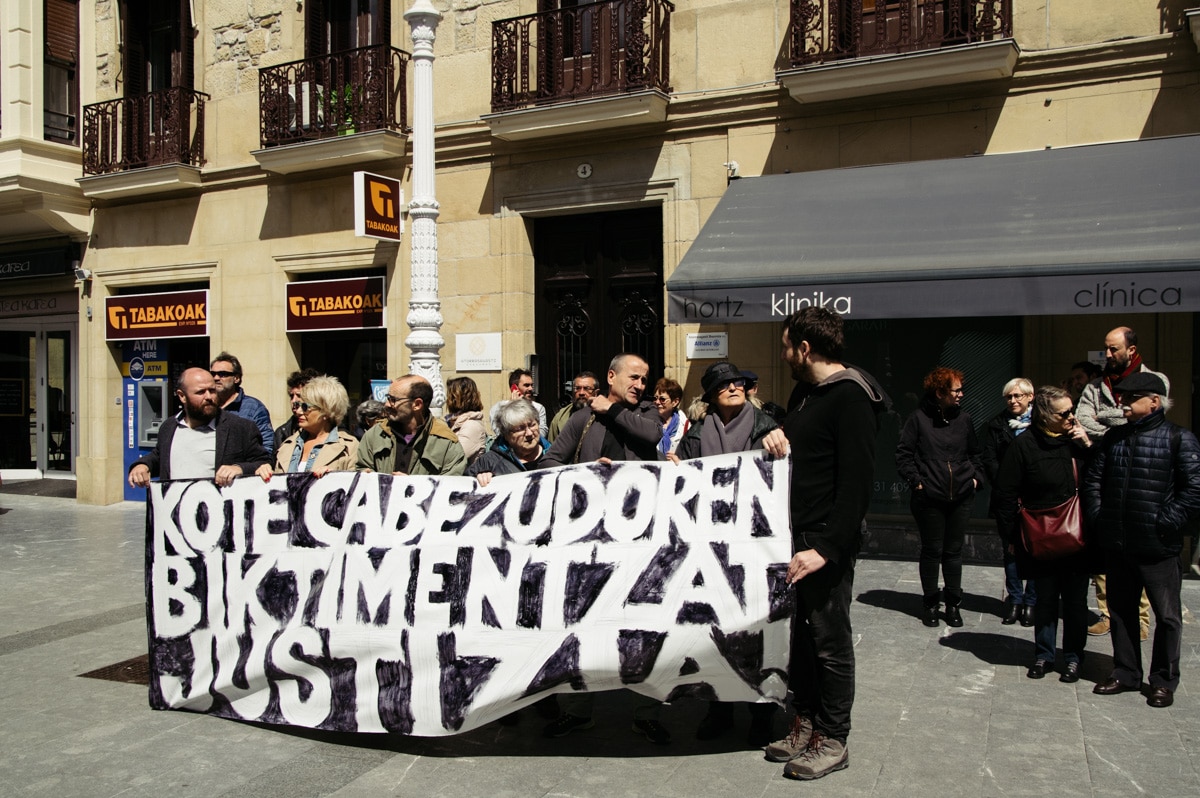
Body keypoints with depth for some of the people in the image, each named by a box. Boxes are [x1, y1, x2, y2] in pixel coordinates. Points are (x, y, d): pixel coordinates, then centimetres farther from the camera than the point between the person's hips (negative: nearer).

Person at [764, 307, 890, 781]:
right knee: (797, 632, 14)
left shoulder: (850, 397, -14)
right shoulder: (804, 393, 14)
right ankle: (806, 721, 28)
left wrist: (825, 548, -23)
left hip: (827, 541, -8)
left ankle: (833, 740, 15)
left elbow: (856, 484, -20)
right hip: (794, 535, 9)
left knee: (830, 639, 2)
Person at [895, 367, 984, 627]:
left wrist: (976, 477, 7)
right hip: (929, 498, -3)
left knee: (954, 551, 9)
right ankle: (931, 603, 20)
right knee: (931, 551, 6)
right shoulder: (919, 419, -5)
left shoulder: (963, 420, 8)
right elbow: (903, 454, -4)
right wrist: (915, 480, -11)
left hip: (961, 497, 3)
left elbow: (975, 453, 20)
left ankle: (953, 603, 21)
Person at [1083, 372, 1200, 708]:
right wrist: (1097, 516, 3)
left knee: (1167, 615, 7)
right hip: (1116, 544, 6)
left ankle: (1164, 681, 20)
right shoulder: (1114, 437, 10)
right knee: (1120, 611, 15)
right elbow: (1093, 478, 14)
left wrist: (1167, 523, -16)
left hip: (1157, 547, -5)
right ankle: (1125, 673, 28)